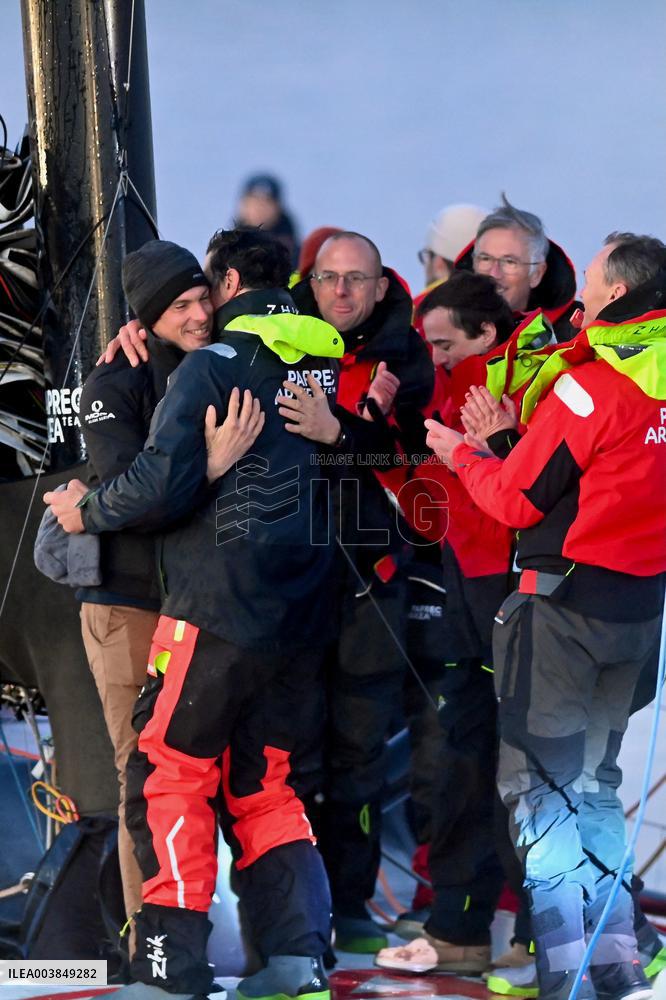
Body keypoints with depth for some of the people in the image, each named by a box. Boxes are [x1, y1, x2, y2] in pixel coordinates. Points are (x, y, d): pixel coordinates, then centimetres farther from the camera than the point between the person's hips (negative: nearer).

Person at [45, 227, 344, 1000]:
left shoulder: (215, 363, -8)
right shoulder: (330, 364, 10)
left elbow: (165, 483, -14)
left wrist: (88, 510, 5)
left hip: (217, 610, -6)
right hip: (300, 617, 6)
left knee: (170, 775, 0)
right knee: (267, 787, 14)